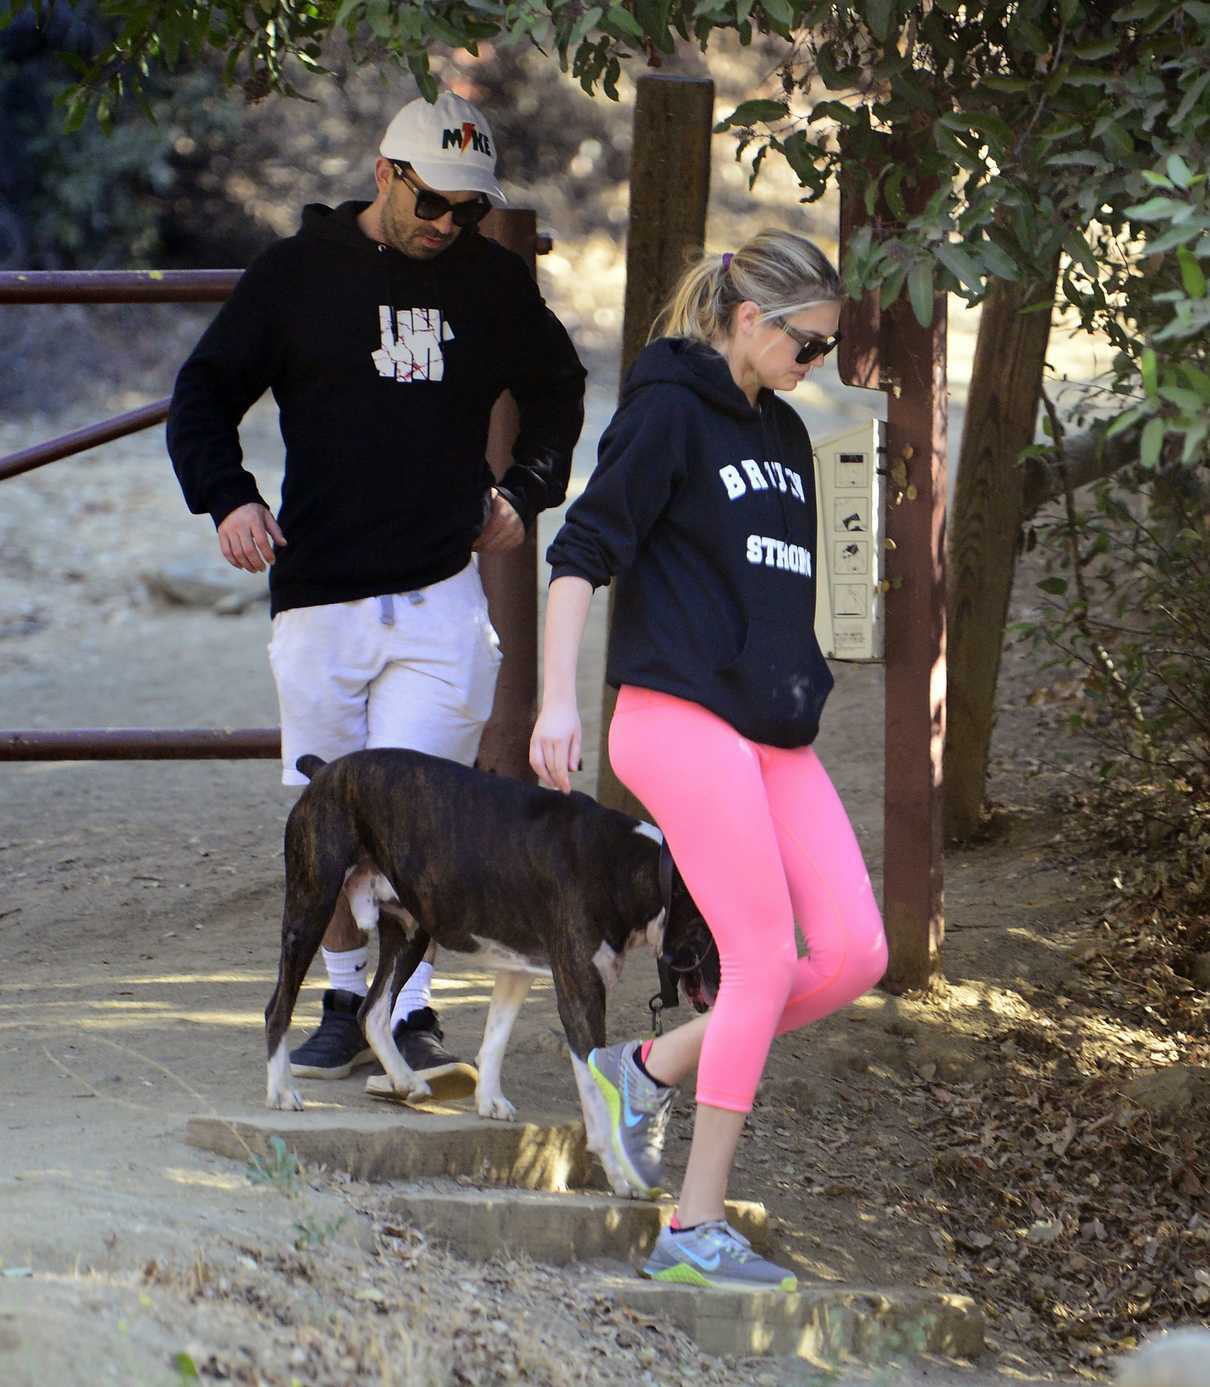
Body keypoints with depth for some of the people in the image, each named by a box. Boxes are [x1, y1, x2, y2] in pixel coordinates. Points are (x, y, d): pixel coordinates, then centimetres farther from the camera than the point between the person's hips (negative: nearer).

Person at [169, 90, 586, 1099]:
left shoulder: (494, 281, 8)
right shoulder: (297, 274, 3)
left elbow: (557, 391, 26)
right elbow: (204, 394, 5)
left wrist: (526, 493, 12)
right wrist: (228, 494, -12)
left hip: (442, 597, 0)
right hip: (318, 597, 0)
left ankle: (412, 1017, -12)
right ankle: (348, 1004, 18)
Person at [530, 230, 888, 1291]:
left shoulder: (784, 432, 20)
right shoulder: (668, 410, -4)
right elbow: (582, 553, -9)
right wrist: (559, 699, -17)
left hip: (777, 731, 8)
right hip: (682, 716, -8)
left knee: (854, 954, -3)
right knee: (765, 958, -11)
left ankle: (650, 1069, 14)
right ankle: (695, 1232, -4)